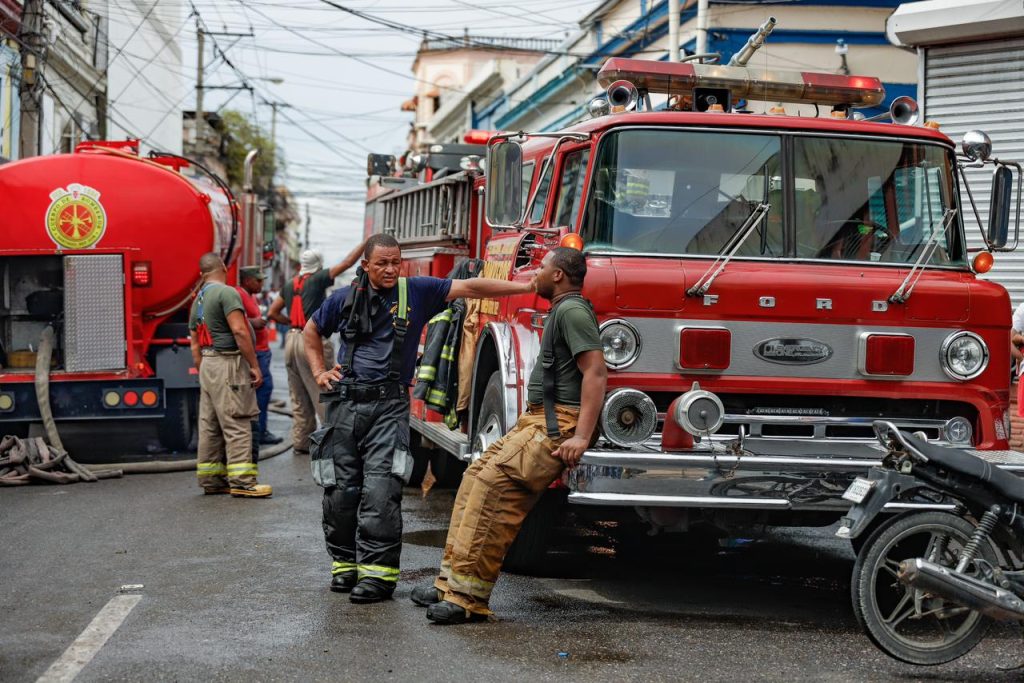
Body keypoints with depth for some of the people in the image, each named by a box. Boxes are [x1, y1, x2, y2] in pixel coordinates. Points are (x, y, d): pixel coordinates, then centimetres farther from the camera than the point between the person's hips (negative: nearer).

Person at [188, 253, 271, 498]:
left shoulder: (197, 301, 17)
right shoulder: (226, 293, -11)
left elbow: (195, 345, 19)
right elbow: (239, 331, -20)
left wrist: (203, 374, 24)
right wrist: (255, 366, -17)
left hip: (207, 365, 9)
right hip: (228, 362, -9)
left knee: (210, 425, 11)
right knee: (238, 423, -10)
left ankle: (210, 479, 16)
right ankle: (242, 481, -14)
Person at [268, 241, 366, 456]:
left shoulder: (290, 285, 14)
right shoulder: (318, 280, -3)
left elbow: (272, 313, 17)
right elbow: (347, 263, -5)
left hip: (292, 339, 6)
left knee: (299, 397, 10)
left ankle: (301, 442, 12)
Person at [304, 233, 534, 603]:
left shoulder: (416, 292, 4)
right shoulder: (344, 299, 9)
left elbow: (467, 287, -3)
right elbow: (312, 331, 26)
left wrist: (524, 287, -9)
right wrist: (319, 372, 14)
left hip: (389, 406, -2)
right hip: (346, 402, 2)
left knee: (381, 489, -12)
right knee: (341, 488, 3)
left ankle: (378, 570, -11)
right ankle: (345, 563, 17)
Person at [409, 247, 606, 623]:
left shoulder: (573, 311, -12)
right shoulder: (562, 311, 22)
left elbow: (596, 373, -21)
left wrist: (582, 437, -27)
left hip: (557, 424, -11)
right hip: (537, 420, 11)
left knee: (493, 484, -23)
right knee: (476, 477, 7)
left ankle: (468, 598, -25)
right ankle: (453, 582, 7)